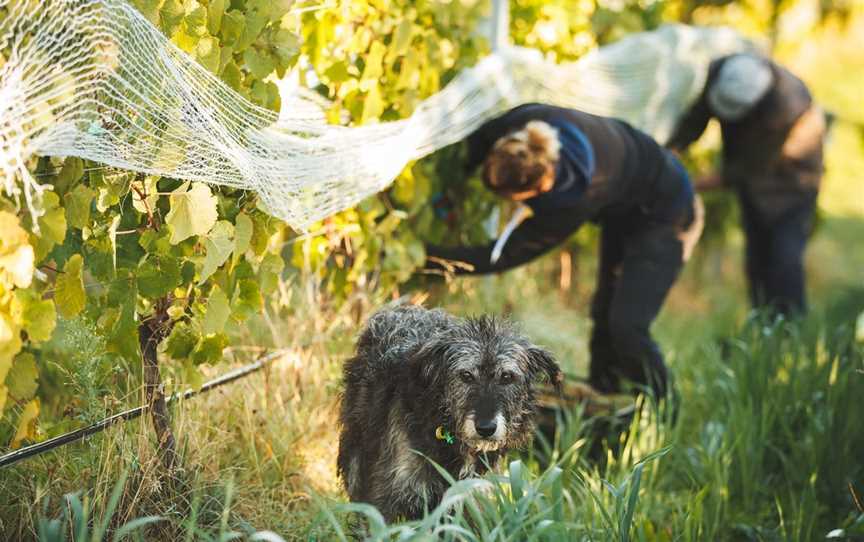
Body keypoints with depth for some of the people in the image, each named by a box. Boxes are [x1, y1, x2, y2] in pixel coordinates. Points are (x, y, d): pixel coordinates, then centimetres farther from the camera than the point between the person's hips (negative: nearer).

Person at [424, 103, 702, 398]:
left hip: (661, 217, -8)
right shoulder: (525, 122, -32)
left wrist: (427, 256, -36)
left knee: (626, 326, -15)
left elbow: (504, 256, -35)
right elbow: (475, 142, -9)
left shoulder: (577, 202, -44)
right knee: (604, 315, 14)